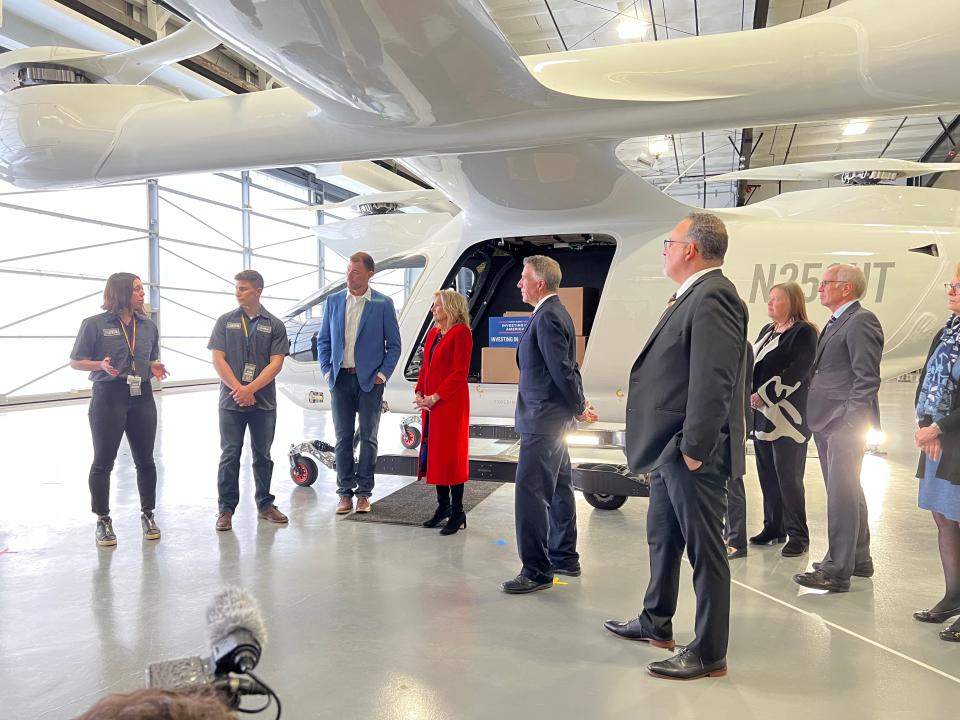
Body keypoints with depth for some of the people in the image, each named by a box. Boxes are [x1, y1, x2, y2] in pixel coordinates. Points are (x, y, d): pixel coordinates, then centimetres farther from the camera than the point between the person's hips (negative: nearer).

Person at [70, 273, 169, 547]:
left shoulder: (149, 326, 9)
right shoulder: (95, 324, -5)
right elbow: (75, 362, -2)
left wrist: (155, 367, -2)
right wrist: (101, 365, -20)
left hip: (142, 398, 4)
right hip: (108, 398, -4)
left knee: (145, 460, 9)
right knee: (103, 462, 4)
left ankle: (148, 514, 22)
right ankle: (103, 521, 17)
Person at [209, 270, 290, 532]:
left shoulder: (275, 325, 3)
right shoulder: (225, 321, 5)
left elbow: (276, 363, -4)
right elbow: (218, 359, -1)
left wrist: (250, 388, -14)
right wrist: (238, 389, -10)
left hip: (264, 402, 0)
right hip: (231, 401, 0)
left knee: (262, 454, 10)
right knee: (229, 455, 3)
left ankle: (265, 504, 22)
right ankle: (226, 508, 12)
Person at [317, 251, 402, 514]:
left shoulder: (383, 304, -2)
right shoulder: (334, 301, 6)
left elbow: (393, 344, 0)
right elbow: (323, 340, 12)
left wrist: (382, 374, -7)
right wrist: (327, 371, 2)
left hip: (370, 380, -2)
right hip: (341, 379, 3)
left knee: (368, 437, 5)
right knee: (343, 438, 6)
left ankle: (364, 493, 14)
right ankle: (345, 493, 15)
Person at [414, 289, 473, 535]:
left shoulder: (461, 333, -10)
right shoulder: (433, 332, 15)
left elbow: (460, 373, -16)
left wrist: (435, 397, -18)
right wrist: (419, 392, 2)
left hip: (451, 404, -8)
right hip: (431, 403, 8)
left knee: (451, 454, -2)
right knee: (433, 452, 12)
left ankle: (457, 513, 8)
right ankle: (443, 506, 24)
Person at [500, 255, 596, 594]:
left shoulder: (547, 317, -18)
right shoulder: (554, 313, 14)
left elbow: (562, 370, -20)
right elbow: (566, 368, 16)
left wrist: (579, 408, -8)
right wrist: (579, 406, 12)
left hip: (543, 420, -11)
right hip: (552, 419, 11)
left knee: (529, 492, -7)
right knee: (558, 489, 17)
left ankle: (536, 571, 0)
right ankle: (564, 558, 30)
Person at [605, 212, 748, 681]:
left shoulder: (712, 296, -17)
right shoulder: (691, 296, 14)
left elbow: (713, 381, -24)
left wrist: (694, 448, -20)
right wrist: (667, 449, 16)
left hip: (692, 454, -10)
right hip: (667, 450, 11)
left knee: (704, 550, 2)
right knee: (662, 539, 21)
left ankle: (709, 653, 16)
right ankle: (656, 623, 39)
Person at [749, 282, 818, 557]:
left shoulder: (803, 332, -7)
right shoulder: (767, 331, 16)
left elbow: (795, 372, -16)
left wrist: (764, 395, -18)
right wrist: (750, 394, 1)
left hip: (788, 417, -8)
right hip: (763, 414, 8)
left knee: (788, 478, -3)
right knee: (767, 475, 12)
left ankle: (798, 536, 8)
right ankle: (773, 527, 24)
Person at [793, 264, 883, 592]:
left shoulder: (861, 321, -11)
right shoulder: (836, 322, 18)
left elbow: (867, 378, -17)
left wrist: (848, 419, -20)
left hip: (845, 424, -10)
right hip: (827, 423, 10)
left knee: (842, 495, -6)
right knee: (847, 493, 17)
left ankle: (837, 571, -1)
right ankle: (858, 559, 29)